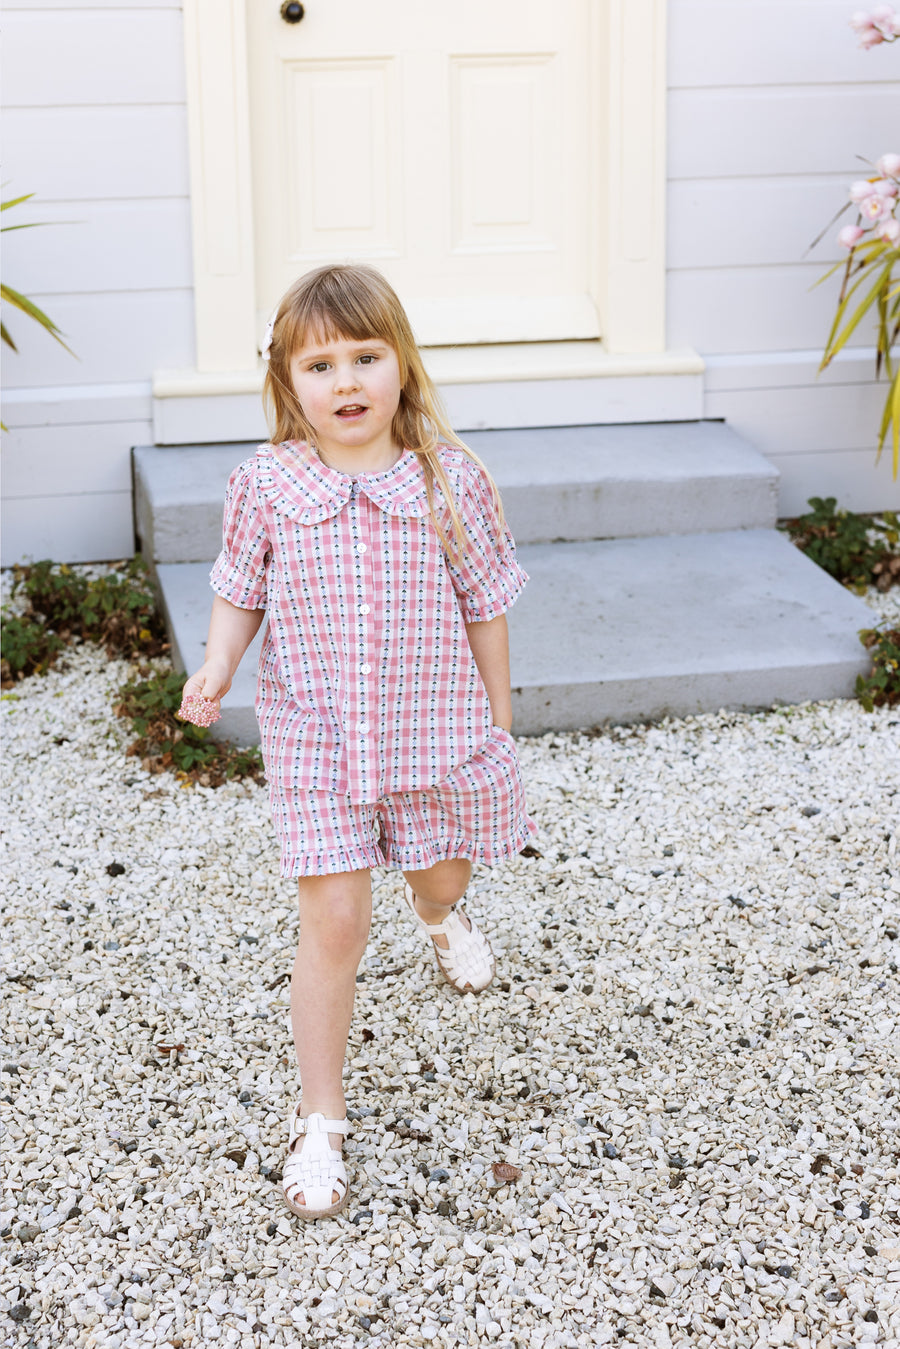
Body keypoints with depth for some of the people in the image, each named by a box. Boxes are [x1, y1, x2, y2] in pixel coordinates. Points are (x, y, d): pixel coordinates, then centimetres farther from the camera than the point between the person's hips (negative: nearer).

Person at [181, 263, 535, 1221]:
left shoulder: (451, 479, -8)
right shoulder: (266, 486, -9)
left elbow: (483, 605, 1)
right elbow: (240, 592, 4)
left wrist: (497, 722, 6)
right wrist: (216, 667, -15)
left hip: (436, 729, 2)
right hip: (315, 740, -1)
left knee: (440, 876, 24)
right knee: (334, 921, -5)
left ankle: (439, 917, 65)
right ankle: (319, 1121, 10)